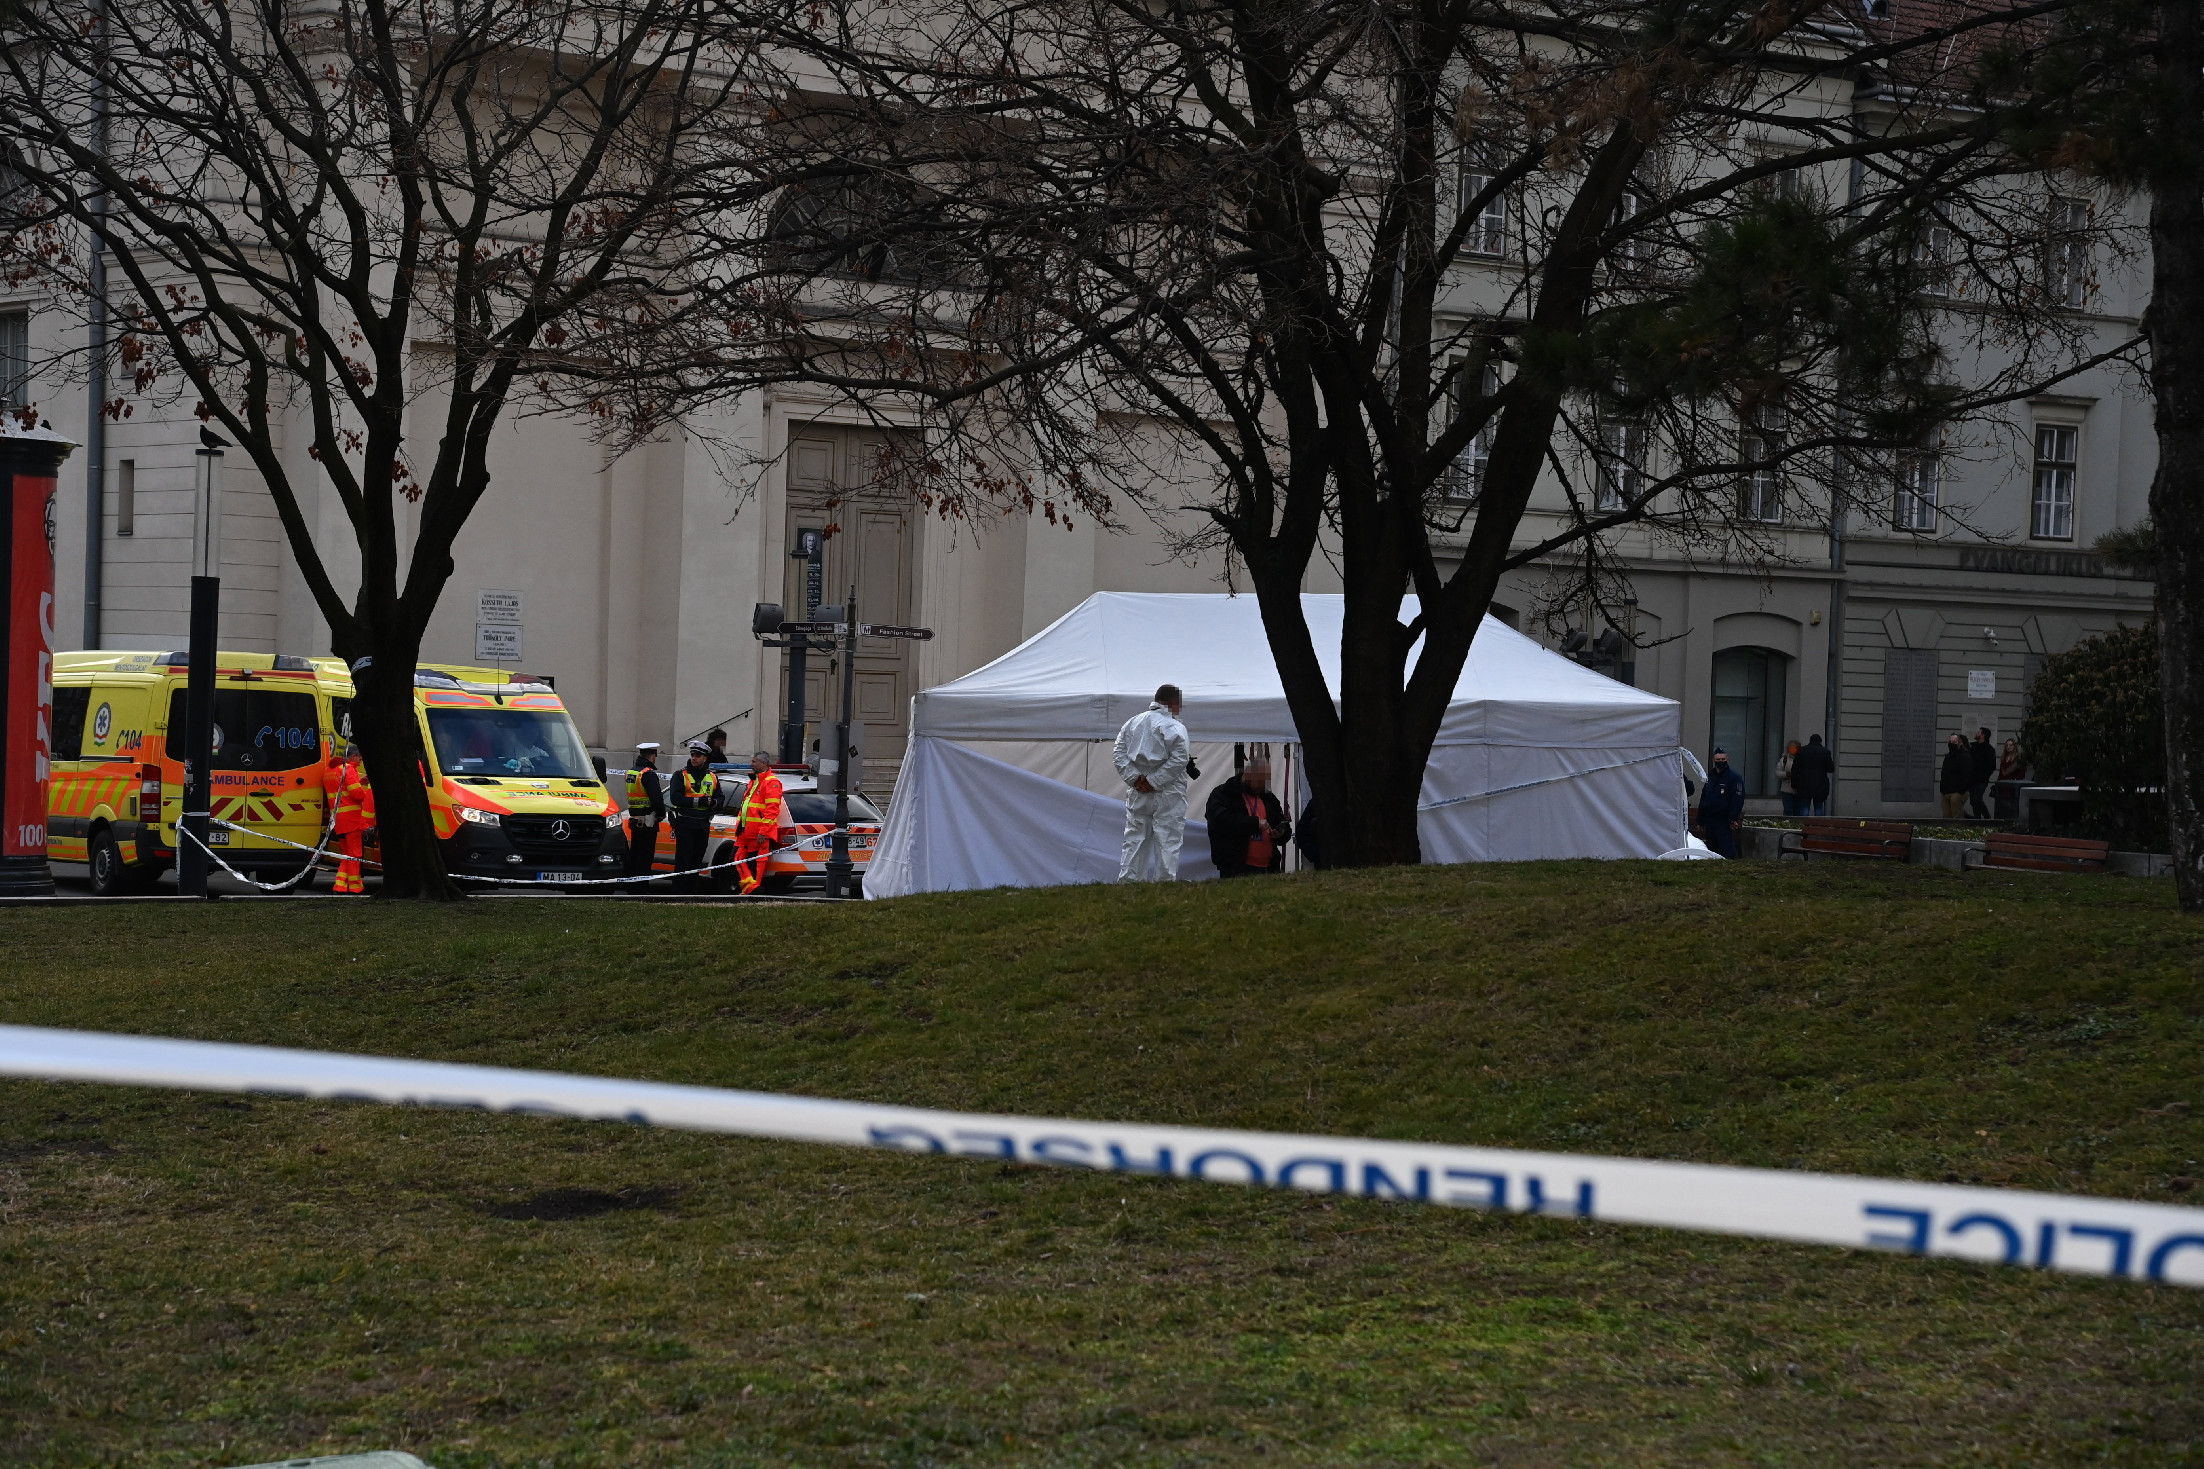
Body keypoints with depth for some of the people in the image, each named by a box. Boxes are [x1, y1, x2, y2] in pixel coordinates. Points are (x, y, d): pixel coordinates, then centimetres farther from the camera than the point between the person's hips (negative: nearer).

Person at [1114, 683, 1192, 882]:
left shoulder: (1132, 722, 9)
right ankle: (1165, 881, -2)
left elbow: (1118, 753, 5)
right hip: (1167, 794, -5)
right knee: (1167, 839, 0)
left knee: (1134, 839, 12)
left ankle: (1127, 880, 11)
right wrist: (1155, 781, -15)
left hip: (1137, 792, 5)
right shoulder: (1174, 727, -10)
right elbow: (1179, 759, -20)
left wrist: (1133, 778, -3)